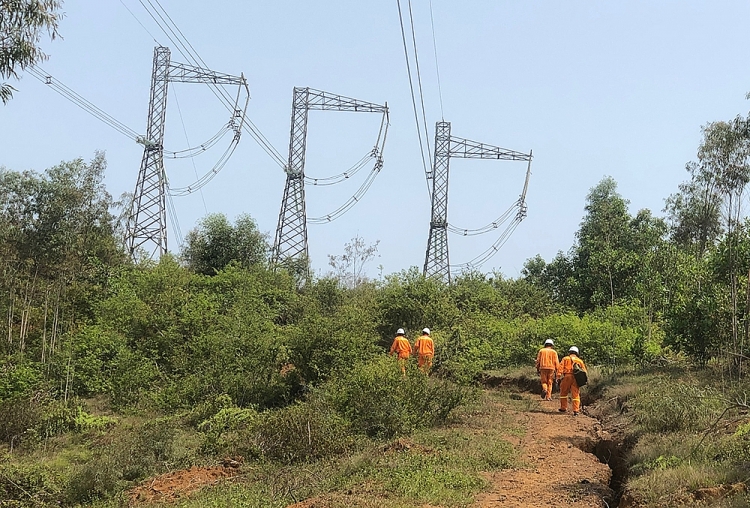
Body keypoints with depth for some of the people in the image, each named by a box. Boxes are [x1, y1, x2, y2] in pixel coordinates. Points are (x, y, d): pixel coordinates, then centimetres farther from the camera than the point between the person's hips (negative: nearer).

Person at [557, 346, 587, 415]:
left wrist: (558, 376, -6)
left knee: (563, 393, 14)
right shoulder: (580, 361, 19)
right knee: (575, 395, 2)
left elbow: (560, 367, -1)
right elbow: (584, 371, 12)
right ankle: (576, 410, -5)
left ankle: (563, 408, 18)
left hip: (567, 376, -2)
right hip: (576, 378, 2)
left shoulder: (565, 359, 12)